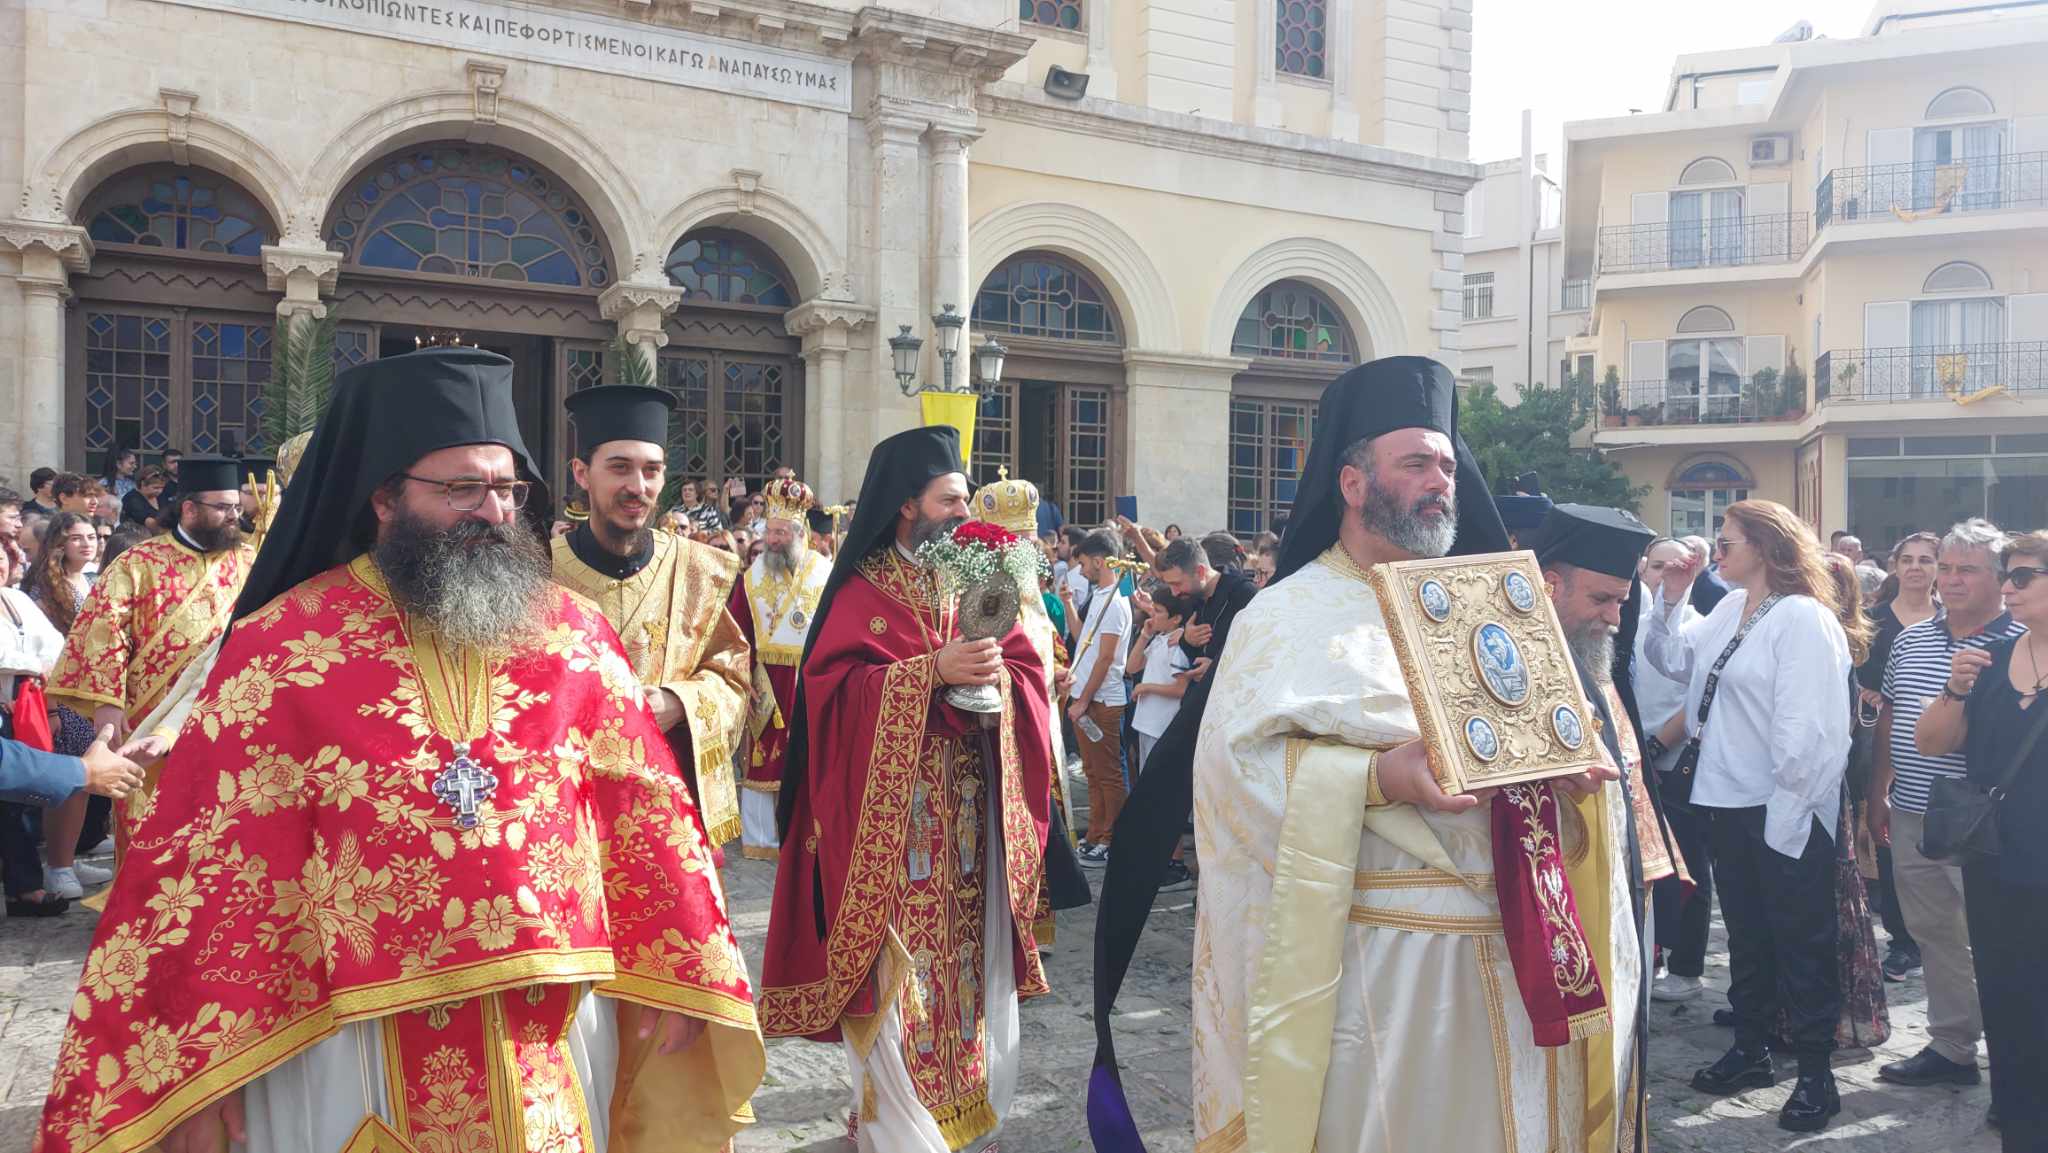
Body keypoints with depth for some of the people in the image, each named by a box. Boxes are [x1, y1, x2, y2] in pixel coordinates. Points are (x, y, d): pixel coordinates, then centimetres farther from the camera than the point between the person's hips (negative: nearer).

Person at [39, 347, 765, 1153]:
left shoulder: (571, 635, 2)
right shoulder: (283, 647, -6)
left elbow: (642, 811, 3)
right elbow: (215, 858, -7)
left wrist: (671, 972, 1)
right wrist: (196, 1067, -8)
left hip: (550, 1032, 2)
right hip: (353, 1040, -2)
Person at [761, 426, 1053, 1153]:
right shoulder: (863, 591, -4)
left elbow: (1029, 670, 8)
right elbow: (831, 686, -15)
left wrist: (1000, 675, -15)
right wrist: (932, 671, -23)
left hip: (972, 804, 5)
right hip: (895, 808, -5)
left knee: (971, 946, 9)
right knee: (900, 952, -3)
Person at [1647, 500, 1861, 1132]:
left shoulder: (1804, 618, -16)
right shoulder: (1728, 610, 9)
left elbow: (1808, 728, -20)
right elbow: (1671, 658, 13)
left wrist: (1787, 812, -21)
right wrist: (1670, 598, 2)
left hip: (1785, 811, -8)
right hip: (1729, 801, 8)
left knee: (1800, 941, 5)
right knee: (1746, 933, 19)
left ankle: (1816, 1075, 19)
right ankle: (1750, 1050, 34)